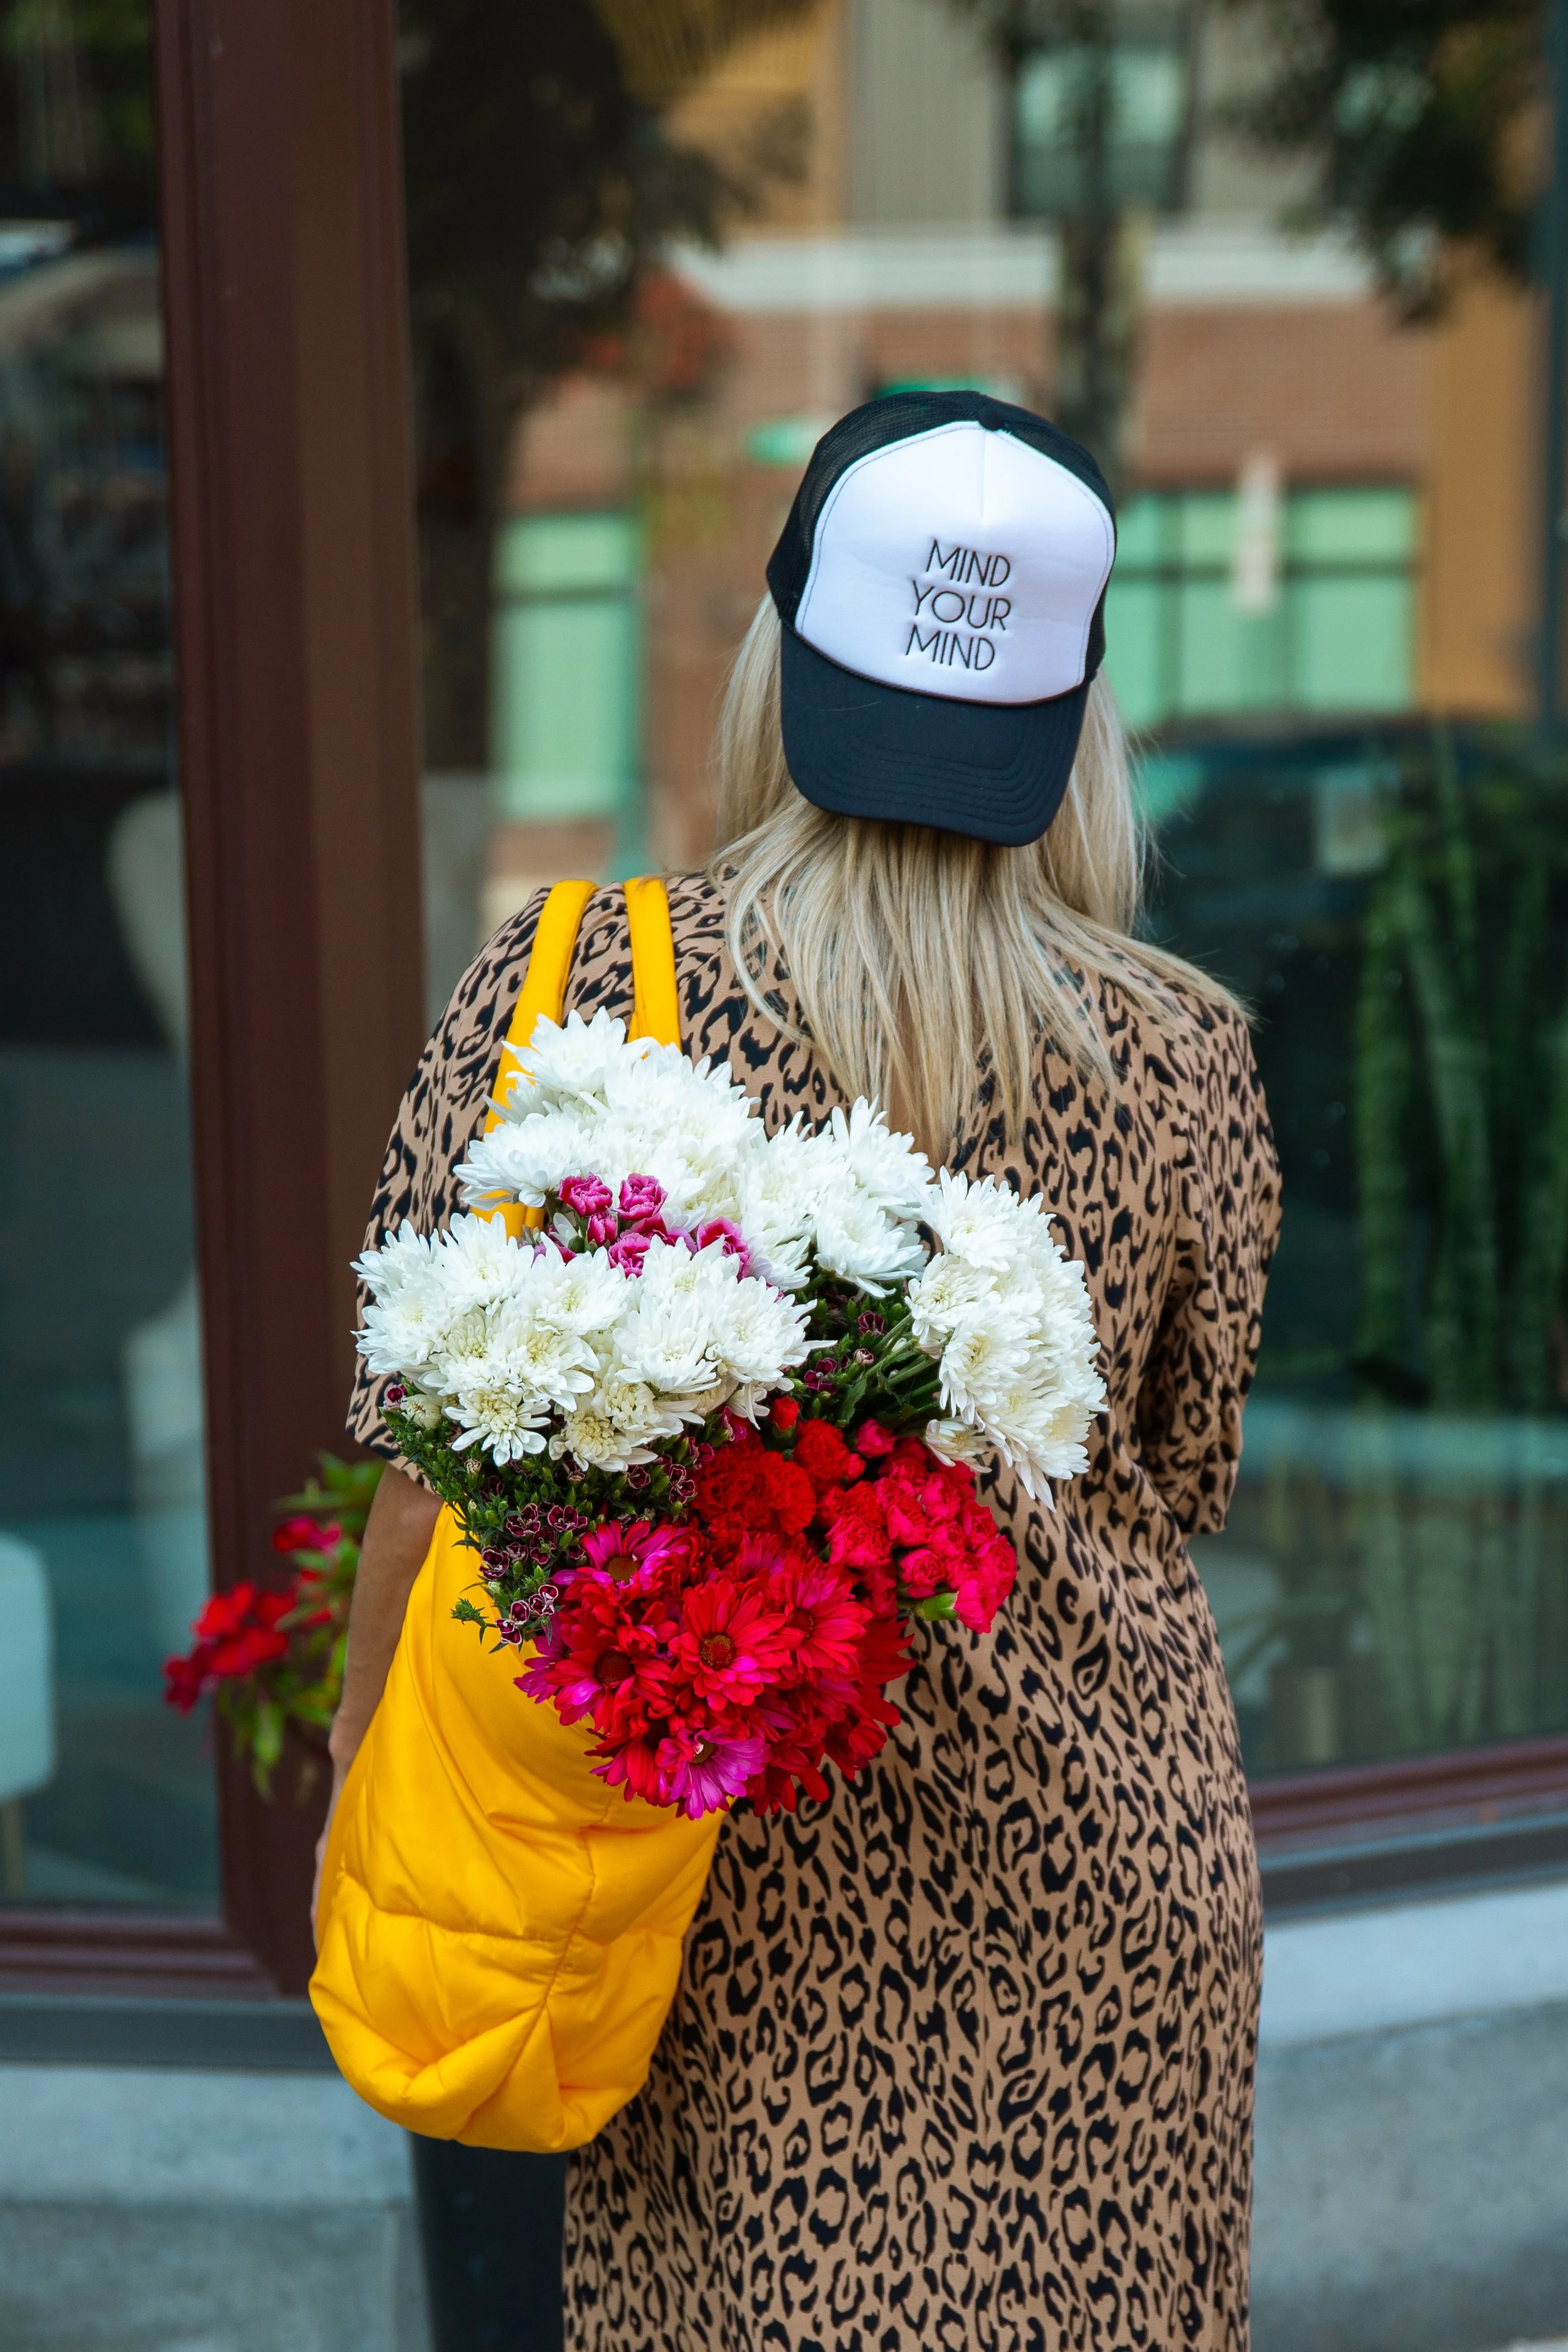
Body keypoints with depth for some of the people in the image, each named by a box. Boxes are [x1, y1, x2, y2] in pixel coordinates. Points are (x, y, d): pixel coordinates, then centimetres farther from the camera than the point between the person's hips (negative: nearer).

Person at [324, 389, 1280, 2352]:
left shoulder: (563, 992, -12)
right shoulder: (1181, 1052, -8)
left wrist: (368, 1735, 5)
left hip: (729, 1854, -1)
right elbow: (1182, 1476, 3)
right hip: (1084, 1850, 1)